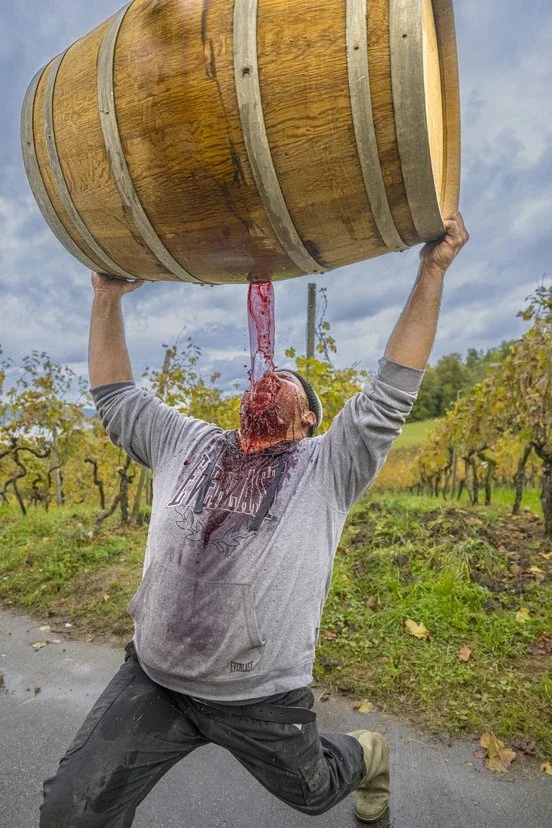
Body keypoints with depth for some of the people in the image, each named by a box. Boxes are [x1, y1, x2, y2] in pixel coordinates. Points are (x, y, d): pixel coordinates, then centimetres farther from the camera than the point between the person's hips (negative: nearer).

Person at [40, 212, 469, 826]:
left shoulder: (327, 467, -8)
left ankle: (368, 756, 55)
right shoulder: (187, 445, 3)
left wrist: (432, 272, -14)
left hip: (261, 702, -2)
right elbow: (114, 396, 8)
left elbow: (393, 390, -14)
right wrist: (108, 297, 6)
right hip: (151, 683, 3)